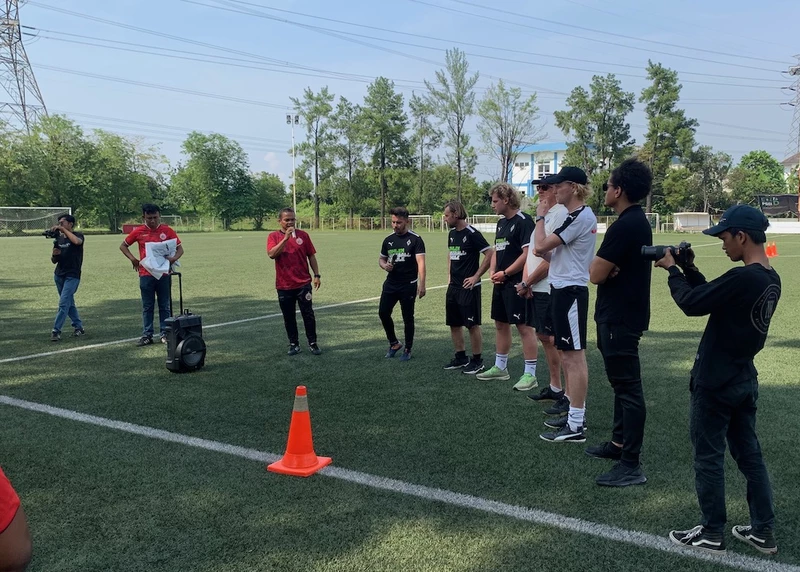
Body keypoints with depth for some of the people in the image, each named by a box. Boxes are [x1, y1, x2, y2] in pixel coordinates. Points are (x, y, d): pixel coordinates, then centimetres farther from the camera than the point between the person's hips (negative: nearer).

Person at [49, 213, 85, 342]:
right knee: (69, 303, 12)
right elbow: (54, 261, 13)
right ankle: (78, 327, 22)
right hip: (59, 275, 7)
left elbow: (77, 241, -33)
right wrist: (54, 254, -9)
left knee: (63, 303, -12)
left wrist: (63, 229, -25)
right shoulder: (58, 239, 10)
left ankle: (56, 331, -12)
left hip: (72, 276, -7)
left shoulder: (78, 235, -5)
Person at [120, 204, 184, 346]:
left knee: (164, 306, 6)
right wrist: (132, 258, -3)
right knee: (147, 306, 7)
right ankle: (147, 335, 13)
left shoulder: (167, 231, 0)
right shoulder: (138, 232, 2)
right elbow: (123, 246, 13)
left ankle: (165, 334, 13)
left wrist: (174, 258, -18)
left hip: (163, 274, 0)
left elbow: (180, 249, 3)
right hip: (146, 274, 1)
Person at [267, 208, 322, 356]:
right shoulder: (273, 236, 0)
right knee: (289, 317, 8)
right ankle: (294, 344, 19)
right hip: (284, 285, 0)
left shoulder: (303, 235, 4)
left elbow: (311, 256, 7)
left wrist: (317, 275, 1)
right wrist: (285, 238, -22)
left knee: (308, 314, 0)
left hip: (303, 283, 0)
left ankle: (312, 343, 11)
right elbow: (272, 254, -17)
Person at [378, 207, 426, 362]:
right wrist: (384, 265, -5)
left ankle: (408, 349, 19)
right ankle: (394, 343, 22)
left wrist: (422, 284, -26)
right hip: (390, 284, 5)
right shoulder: (388, 240, 8)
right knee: (383, 312, 0)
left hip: (409, 285, -5)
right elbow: (381, 258, 20)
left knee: (408, 318, 3)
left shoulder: (415, 239, -8)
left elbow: (421, 262, -16)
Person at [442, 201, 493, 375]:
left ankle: (477, 361, 9)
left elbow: (490, 253, -16)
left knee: (472, 325, -2)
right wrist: (450, 275, 15)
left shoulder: (472, 233, -13)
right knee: (454, 324, 12)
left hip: (468, 287, -8)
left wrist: (476, 276, -15)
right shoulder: (452, 233, 11)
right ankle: (460, 357, 25)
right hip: (453, 287, 8)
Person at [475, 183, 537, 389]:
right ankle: (500, 367, 29)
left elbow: (527, 254, -19)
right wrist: (493, 272, 3)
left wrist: (505, 273, -13)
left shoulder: (523, 221, -13)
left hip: (516, 283, -9)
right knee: (500, 324, 16)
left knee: (524, 326, -5)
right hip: (501, 284, 9)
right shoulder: (501, 223, 15)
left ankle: (530, 374, 2)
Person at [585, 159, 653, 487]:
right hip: (623, 312, 11)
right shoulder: (638, 222, 13)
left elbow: (595, 274, -20)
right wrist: (606, 267, -6)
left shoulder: (624, 226, -20)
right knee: (622, 382, 19)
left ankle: (631, 466, -1)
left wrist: (598, 265, -1)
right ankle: (619, 442, 32)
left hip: (620, 318, -11)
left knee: (628, 387, -7)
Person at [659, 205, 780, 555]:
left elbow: (692, 304, -19)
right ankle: (763, 532, 26)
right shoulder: (770, 279, 5)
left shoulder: (742, 278, -25)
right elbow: (714, 298, 13)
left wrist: (671, 269, -5)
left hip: (714, 383, -9)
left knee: (708, 458, 4)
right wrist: (690, 270, 6)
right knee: (749, 454, 17)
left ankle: (712, 534, 16)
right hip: (745, 380, 9)